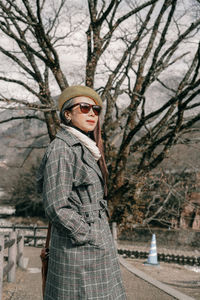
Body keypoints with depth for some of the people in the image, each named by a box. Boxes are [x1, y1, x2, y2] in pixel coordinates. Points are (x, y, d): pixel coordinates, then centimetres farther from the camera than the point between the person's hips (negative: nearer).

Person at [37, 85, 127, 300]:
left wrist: (102, 239, 14)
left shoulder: (86, 149, 13)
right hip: (78, 249, -9)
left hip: (97, 241, 9)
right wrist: (93, 239, -16)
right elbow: (57, 208, -20)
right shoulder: (61, 149, -15)